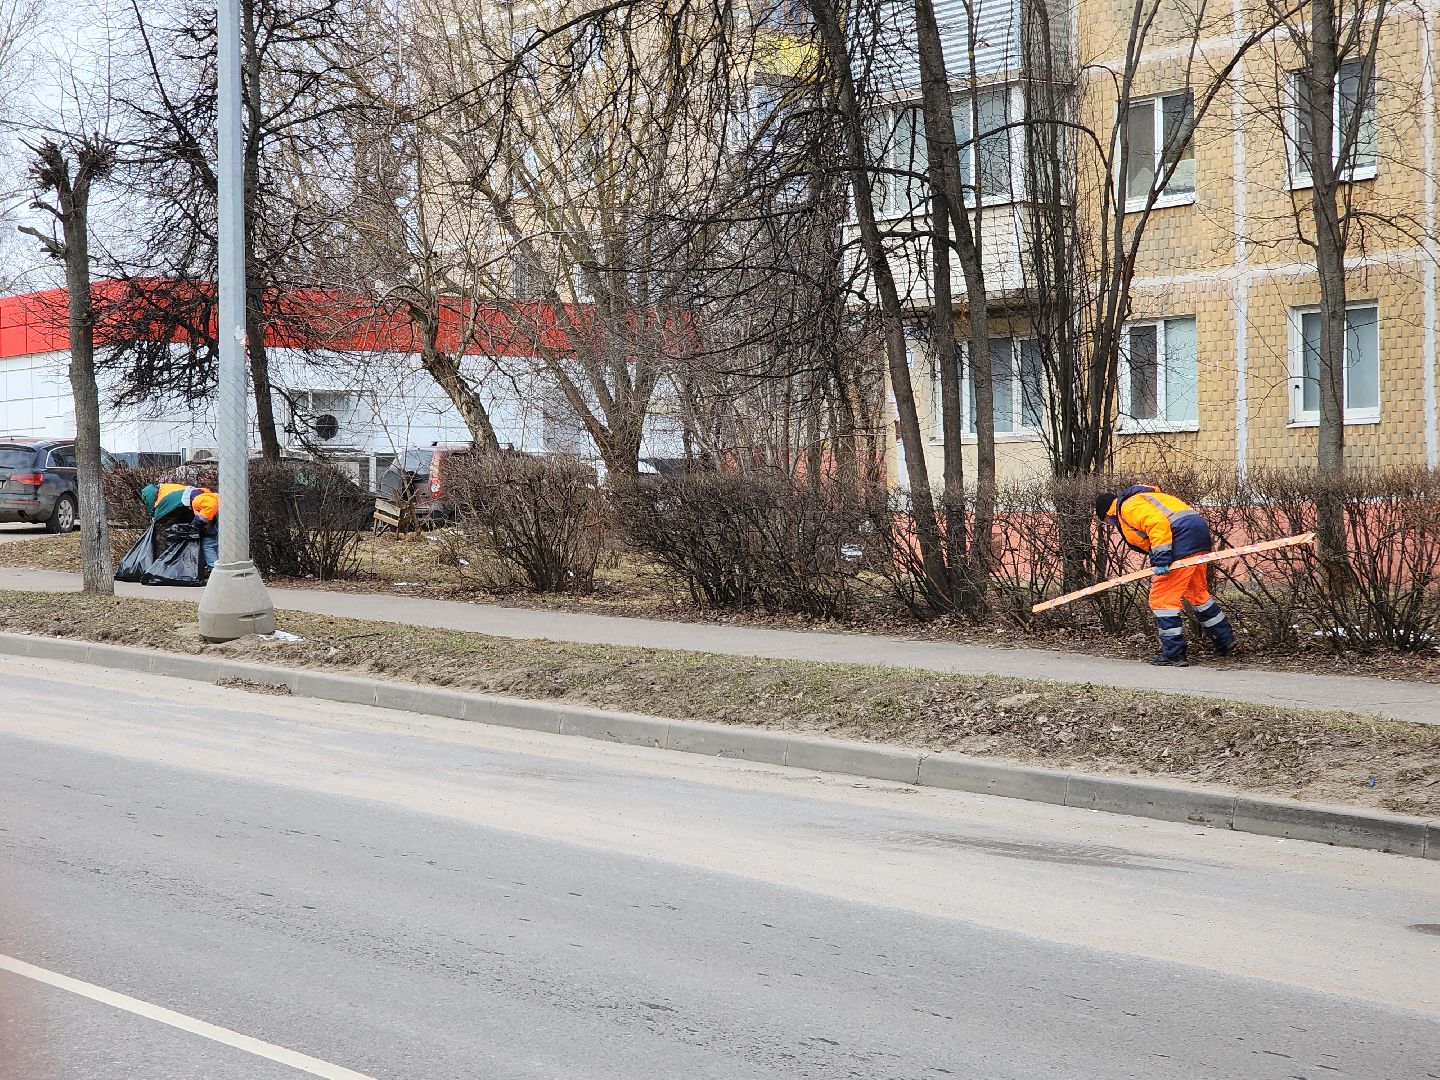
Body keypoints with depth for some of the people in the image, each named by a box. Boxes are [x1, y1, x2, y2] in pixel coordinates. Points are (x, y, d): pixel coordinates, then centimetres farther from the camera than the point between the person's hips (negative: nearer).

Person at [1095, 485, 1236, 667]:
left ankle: (1174, 654, -5)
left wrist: (1161, 558, -24)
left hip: (1183, 537, -11)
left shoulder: (1129, 506, -5)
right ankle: (1226, 641, 37)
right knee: (1197, 593, 26)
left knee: (1162, 598, -6)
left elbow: (1157, 523, -20)